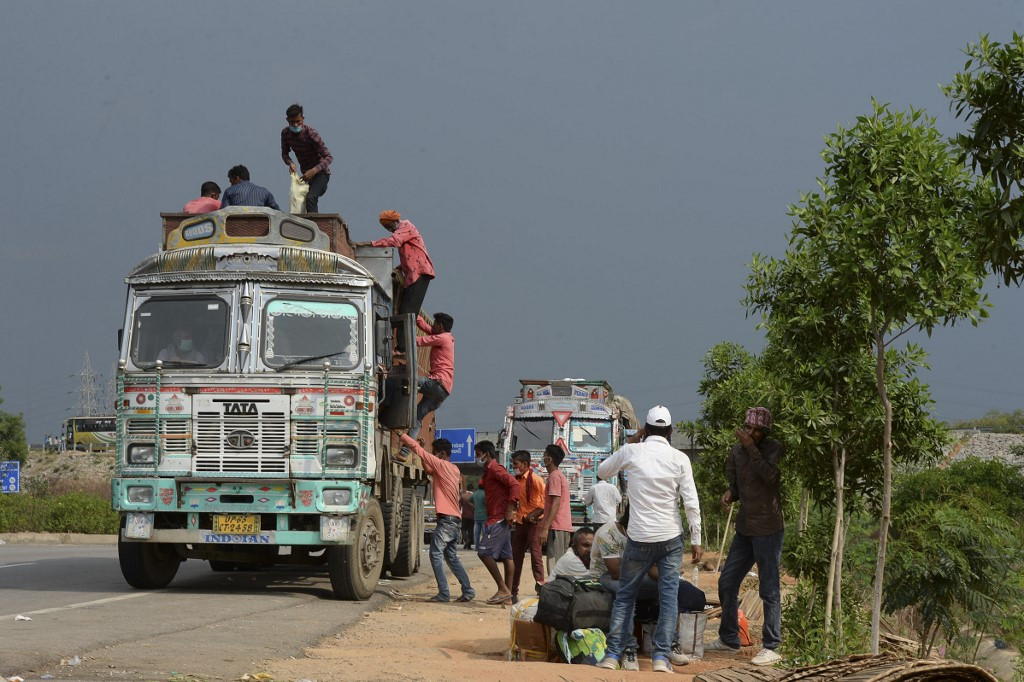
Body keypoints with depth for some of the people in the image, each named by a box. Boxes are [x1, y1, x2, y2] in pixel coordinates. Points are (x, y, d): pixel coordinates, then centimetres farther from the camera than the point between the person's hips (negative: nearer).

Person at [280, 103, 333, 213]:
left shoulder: (311, 133, -25)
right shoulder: (285, 133, -7)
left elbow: (329, 157, -25)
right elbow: (285, 153, 7)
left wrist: (314, 171, -38)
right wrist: (290, 163, -16)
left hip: (320, 172, -7)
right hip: (306, 173, 7)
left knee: (310, 198, -31)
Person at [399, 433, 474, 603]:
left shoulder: (441, 465, -10)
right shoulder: (454, 469, 15)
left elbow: (417, 448, -11)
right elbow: (430, 471, 29)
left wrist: (401, 435, -1)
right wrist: (423, 459, 16)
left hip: (446, 519, -9)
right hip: (454, 519, 9)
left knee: (436, 554, -7)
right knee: (451, 557, 15)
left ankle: (444, 594, -13)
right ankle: (467, 591, 12)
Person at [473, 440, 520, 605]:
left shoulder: (494, 469, -11)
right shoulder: (488, 471, 20)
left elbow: (514, 483, -23)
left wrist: (510, 509, -25)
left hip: (498, 519, -10)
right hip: (500, 519, 10)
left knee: (484, 552, -12)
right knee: (505, 555, 7)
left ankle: (503, 589, -13)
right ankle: (507, 596, 7)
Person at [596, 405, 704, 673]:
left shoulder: (631, 452, -2)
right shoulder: (679, 458, -3)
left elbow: (602, 472, 16)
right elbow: (691, 503, -6)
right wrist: (696, 541, 0)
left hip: (639, 538, 1)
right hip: (670, 538, 0)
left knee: (625, 594, 10)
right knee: (669, 596, 2)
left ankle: (613, 655, 4)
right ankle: (661, 656, -6)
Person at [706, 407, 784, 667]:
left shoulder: (773, 449, -9)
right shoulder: (736, 451, 7)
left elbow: (769, 475, -27)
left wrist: (751, 447, -24)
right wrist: (730, 493, -4)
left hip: (768, 529, -7)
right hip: (744, 528, 7)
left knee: (769, 589, -6)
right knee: (726, 583, 12)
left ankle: (771, 648, -2)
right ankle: (728, 639, 26)